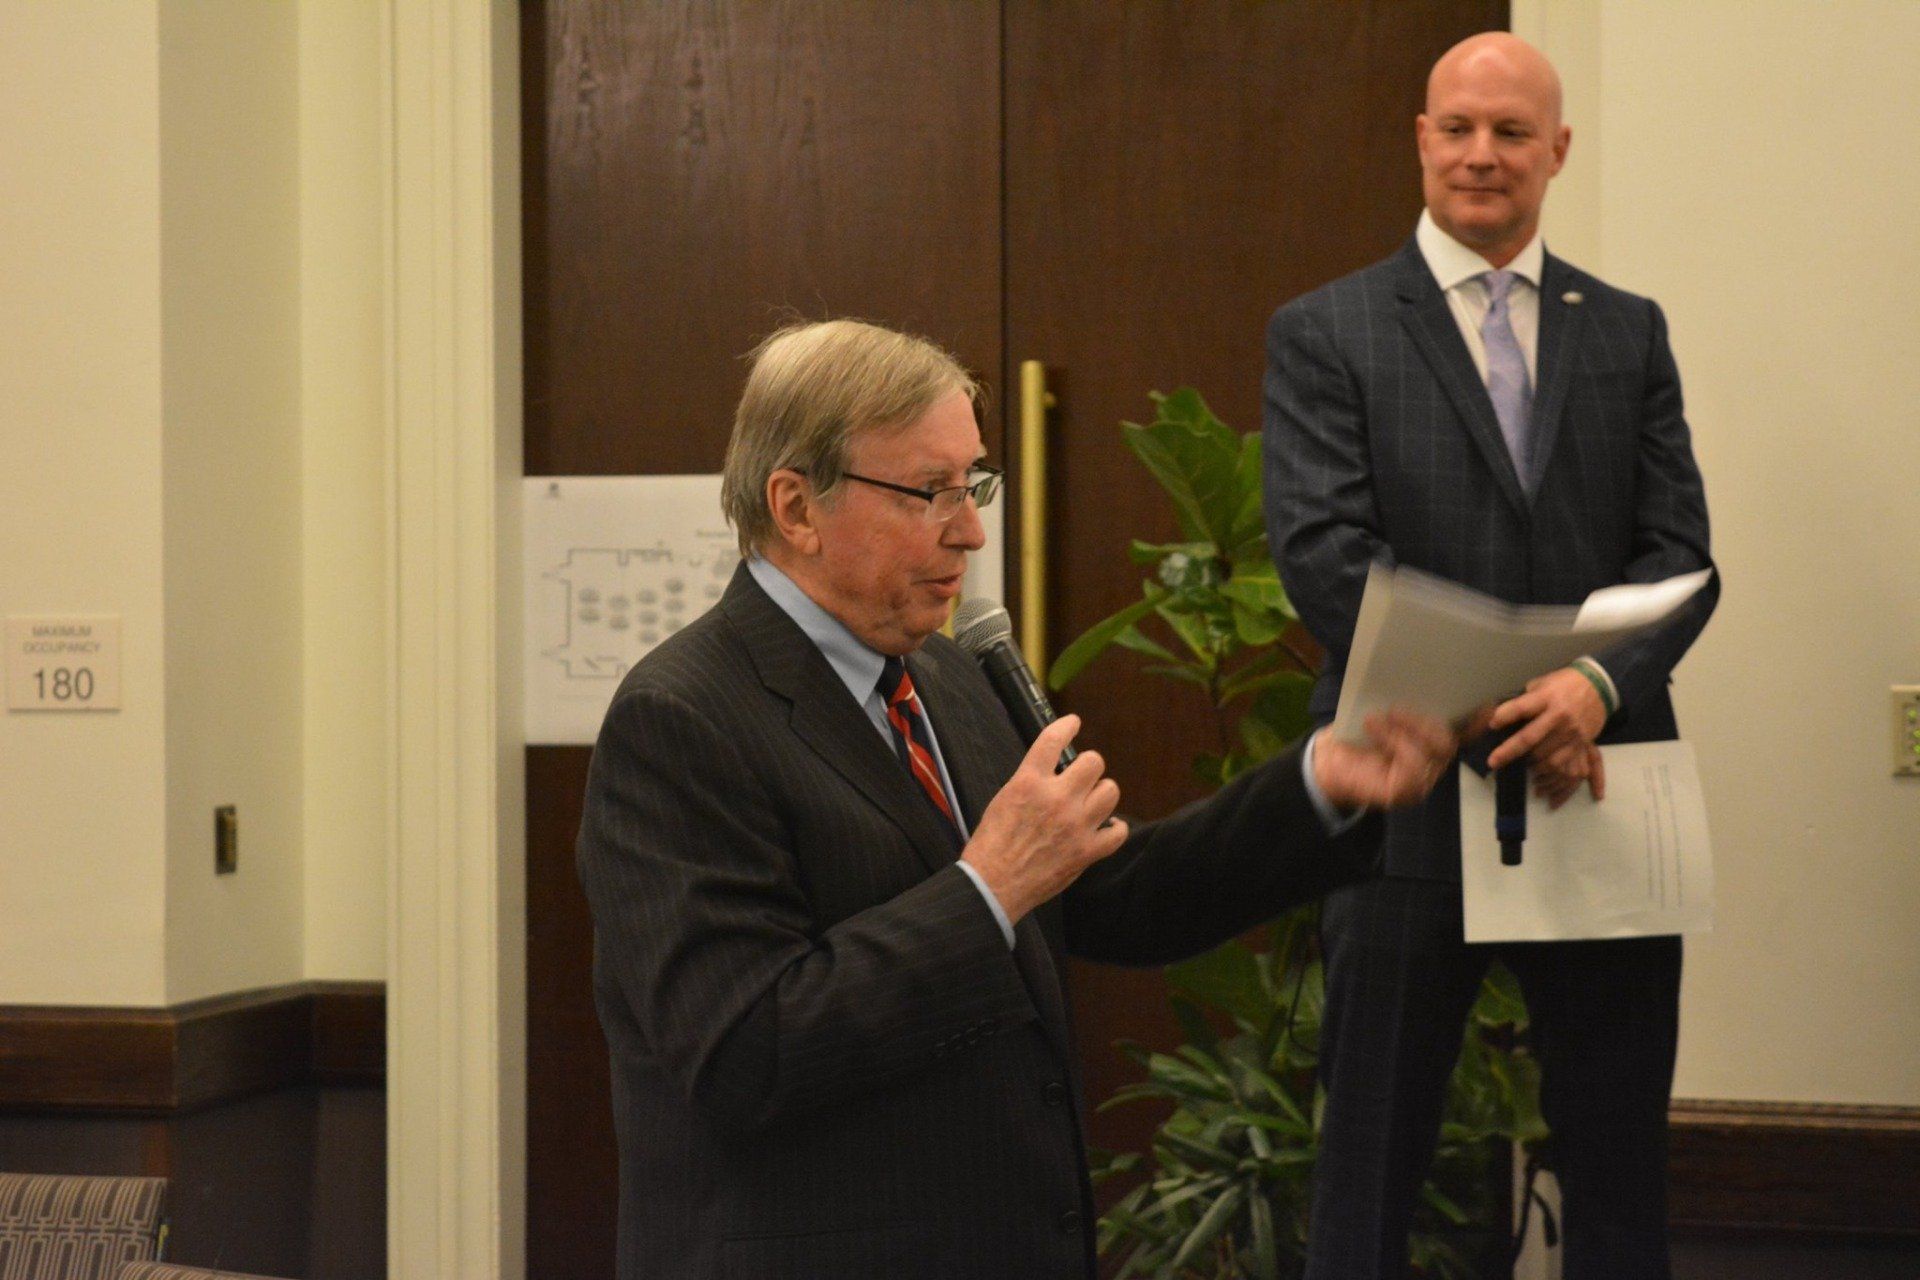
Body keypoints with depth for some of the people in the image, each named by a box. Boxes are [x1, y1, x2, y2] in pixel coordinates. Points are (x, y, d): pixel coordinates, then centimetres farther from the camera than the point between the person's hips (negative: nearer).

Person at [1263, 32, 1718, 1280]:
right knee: (1371, 1172, 6)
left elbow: (1679, 552, 2)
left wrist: (1597, 683, -18)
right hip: (1415, 805, -3)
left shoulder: (1629, 333, 10)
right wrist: (1494, 704, -18)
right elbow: (1324, 554, -10)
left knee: (1622, 1176, 11)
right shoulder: (1324, 334, 0)